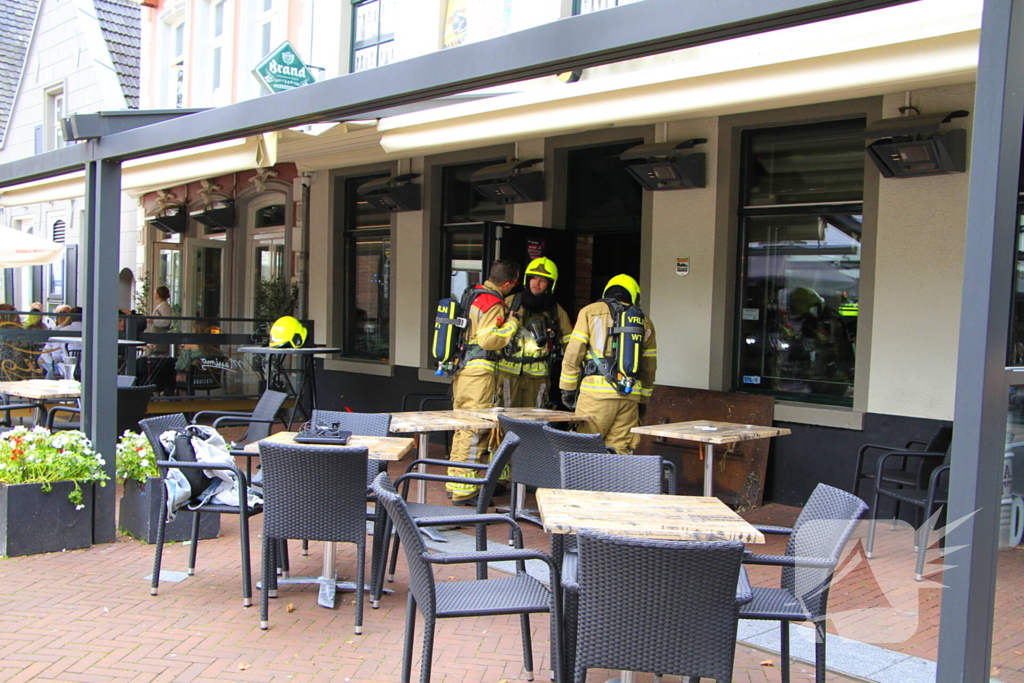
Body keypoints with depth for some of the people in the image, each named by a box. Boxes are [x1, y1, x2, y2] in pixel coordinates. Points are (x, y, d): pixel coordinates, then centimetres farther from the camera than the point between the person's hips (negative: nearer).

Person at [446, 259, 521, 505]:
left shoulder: (472, 294, 14)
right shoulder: (492, 303, -15)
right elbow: (489, 340, -23)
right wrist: (513, 323, -11)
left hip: (462, 371, 10)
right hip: (479, 372, -10)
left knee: (463, 428, 16)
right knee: (475, 432, -6)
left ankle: (455, 483, 23)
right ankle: (464, 491, -3)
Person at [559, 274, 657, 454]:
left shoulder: (591, 311, 9)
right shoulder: (645, 322, 18)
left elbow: (573, 354, 3)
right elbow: (650, 366, 18)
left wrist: (567, 388, 9)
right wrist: (643, 401, 26)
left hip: (597, 391, -3)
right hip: (630, 396, 3)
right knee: (620, 451, 5)